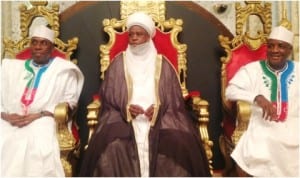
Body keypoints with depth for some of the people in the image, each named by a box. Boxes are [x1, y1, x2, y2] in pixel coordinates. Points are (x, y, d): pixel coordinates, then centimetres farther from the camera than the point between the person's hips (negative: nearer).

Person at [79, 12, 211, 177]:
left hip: (160, 118, 1)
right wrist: (126, 108, -14)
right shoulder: (118, 63, 9)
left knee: (181, 143, -27)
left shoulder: (162, 64, 10)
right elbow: (108, 97, 5)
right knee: (111, 146, -31)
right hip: (123, 117, 0)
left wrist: (158, 109, -14)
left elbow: (174, 98, 6)